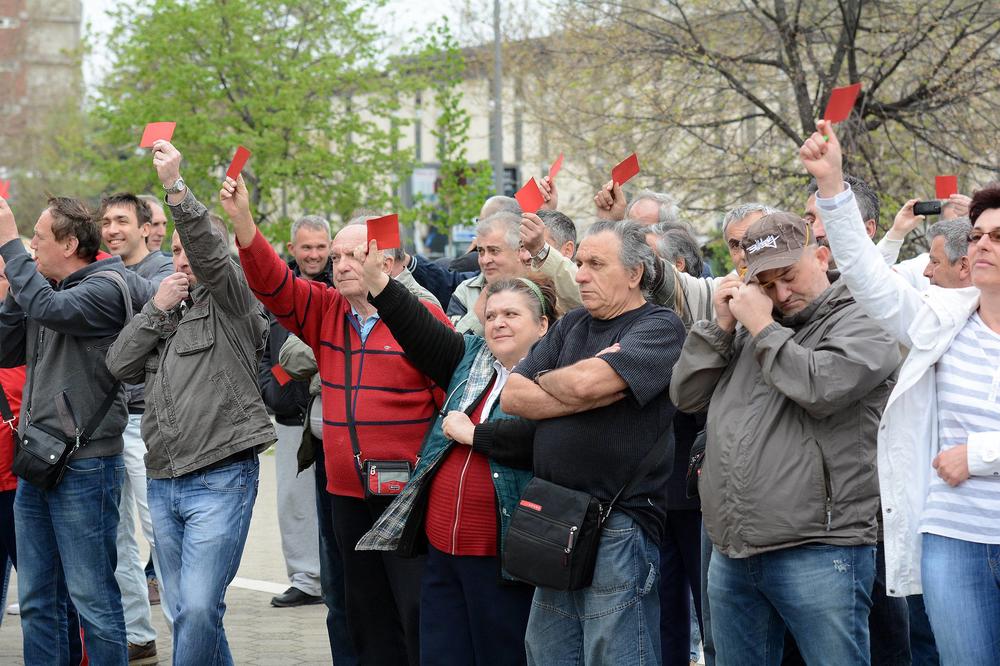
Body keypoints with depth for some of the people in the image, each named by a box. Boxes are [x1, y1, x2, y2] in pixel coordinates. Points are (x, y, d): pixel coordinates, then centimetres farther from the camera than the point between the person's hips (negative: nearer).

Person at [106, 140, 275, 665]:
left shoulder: (230, 301, 0)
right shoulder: (165, 306, 19)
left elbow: (211, 253, -20)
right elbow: (120, 366, 8)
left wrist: (175, 186, -30)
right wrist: (157, 309, -2)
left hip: (221, 478, -7)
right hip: (163, 481, 7)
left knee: (199, 607, -15)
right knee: (183, 609, 10)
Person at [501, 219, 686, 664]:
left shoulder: (659, 327, -6)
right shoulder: (571, 325, 16)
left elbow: (585, 382, -22)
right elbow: (512, 397, 5)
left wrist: (545, 380, 0)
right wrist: (586, 397, -9)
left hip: (618, 526, -7)